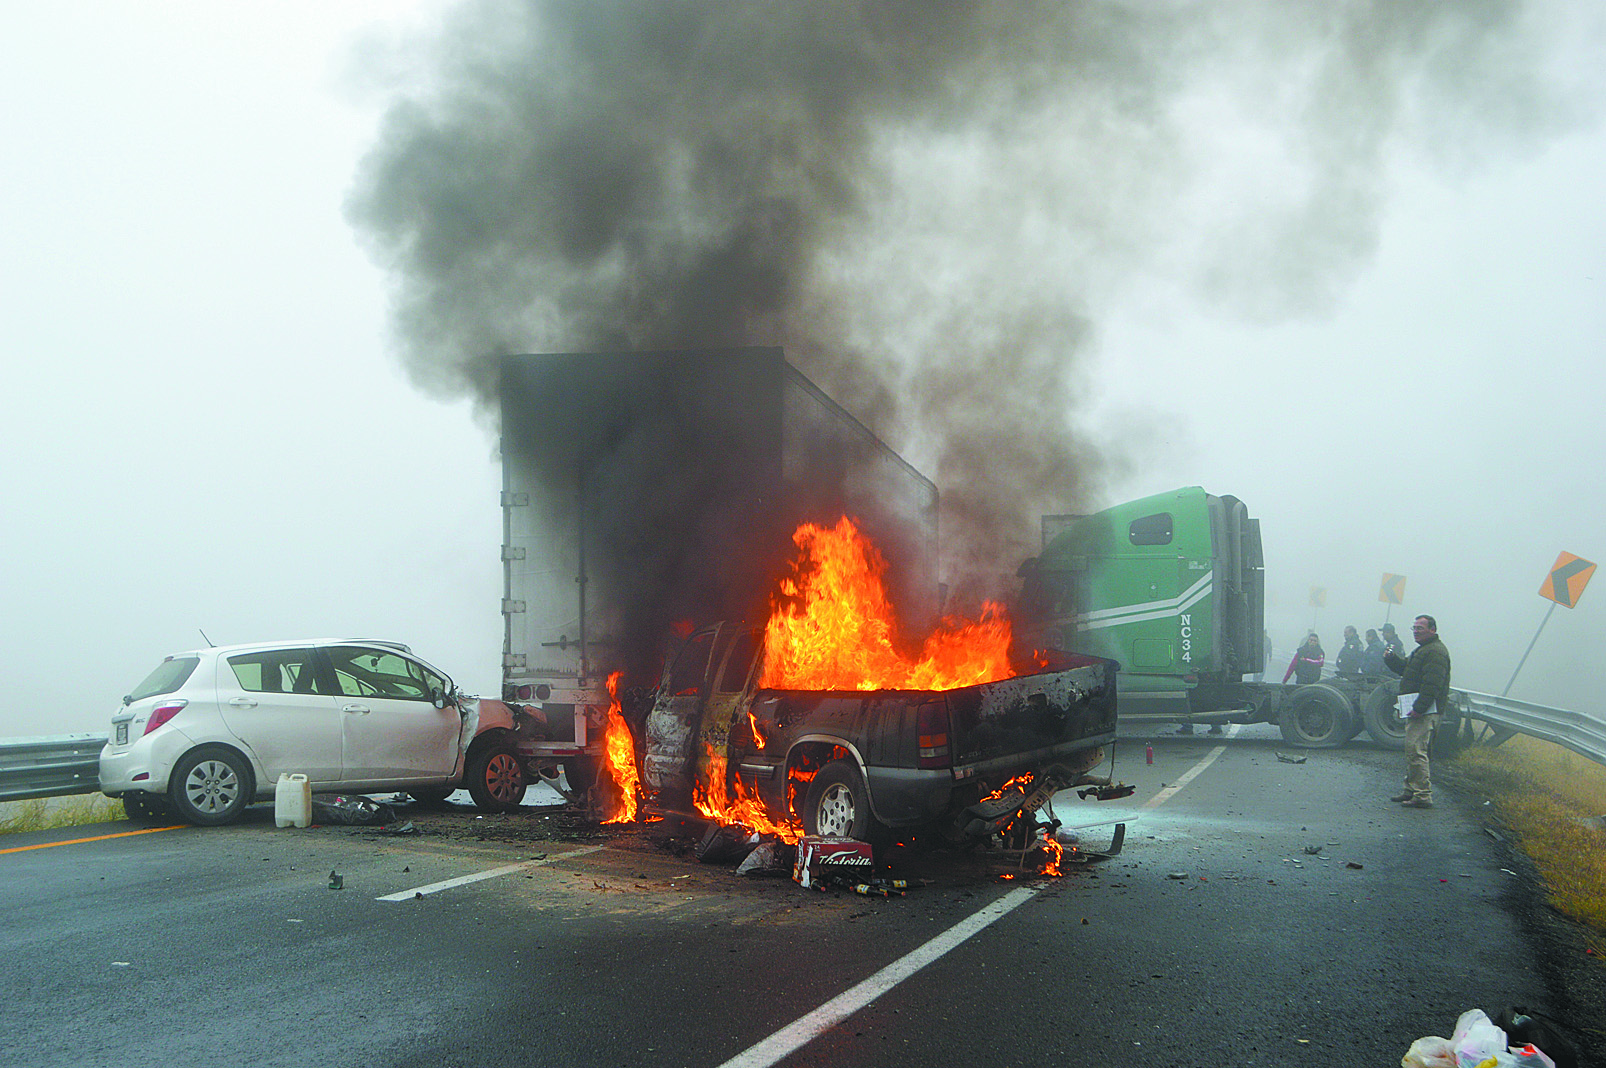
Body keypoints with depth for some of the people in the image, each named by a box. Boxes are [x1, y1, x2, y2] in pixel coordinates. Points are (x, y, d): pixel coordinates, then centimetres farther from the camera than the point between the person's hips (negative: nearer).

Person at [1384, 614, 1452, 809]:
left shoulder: (1435, 652, -14)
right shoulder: (1422, 650, 22)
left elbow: (1432, 685, -23)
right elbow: (1406, 670, 26)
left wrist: (1419, 708, -26)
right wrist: (1391, 660, 8)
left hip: (1425, 712, -11)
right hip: (1416, 710, 11)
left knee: (1416, 750, -13)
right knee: (1411, 750, 16)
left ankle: (1423, 795, -13)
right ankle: (1411, 790, 24)